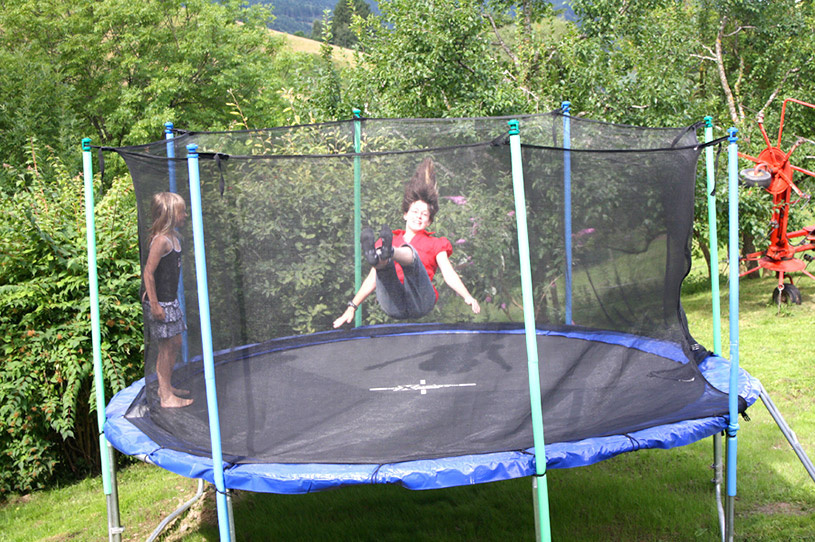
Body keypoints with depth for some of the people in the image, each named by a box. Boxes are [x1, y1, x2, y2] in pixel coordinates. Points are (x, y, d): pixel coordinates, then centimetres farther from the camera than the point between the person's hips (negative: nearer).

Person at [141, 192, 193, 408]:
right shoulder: (161, 240, -20)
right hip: (160, 303, -9)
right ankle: (166, 397, 10)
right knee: (166, 347, -1)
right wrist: (154, 304, -21)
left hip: (170, 300, 9)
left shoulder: (173, 236, 9)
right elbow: (148, 272, -22)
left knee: (175, 344, 18)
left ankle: (166, 386, 33)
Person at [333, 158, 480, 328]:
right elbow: (372, 278, 23)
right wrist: (352, 307, 12)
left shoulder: (435, 244, 27)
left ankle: (388, 253, -62)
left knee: (409, 253, -29)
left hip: (419, 301, -2)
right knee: (382, 266, -27)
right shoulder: (391, 239, 30)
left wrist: (467, 297, -9)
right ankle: (378, 259, -62)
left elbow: (449, 273, 10)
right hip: (393, 305, 2)